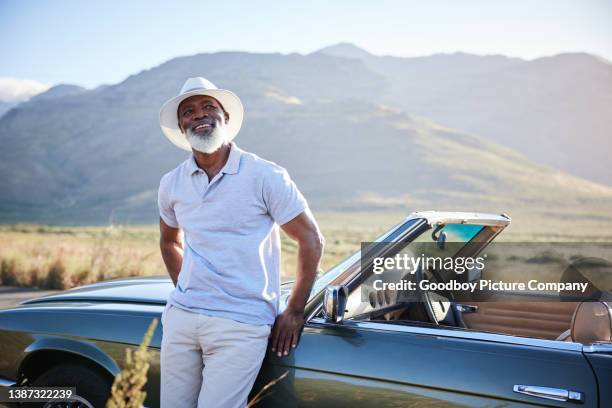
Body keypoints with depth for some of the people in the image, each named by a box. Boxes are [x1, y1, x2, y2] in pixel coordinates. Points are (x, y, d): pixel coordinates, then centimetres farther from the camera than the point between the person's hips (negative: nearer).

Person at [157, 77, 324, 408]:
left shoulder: (264, 176, -7)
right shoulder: (172, 184, 7)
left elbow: (310, 239, -4)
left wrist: (295, 312, -4)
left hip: (242, 324, -5)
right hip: (181, 317, 5)